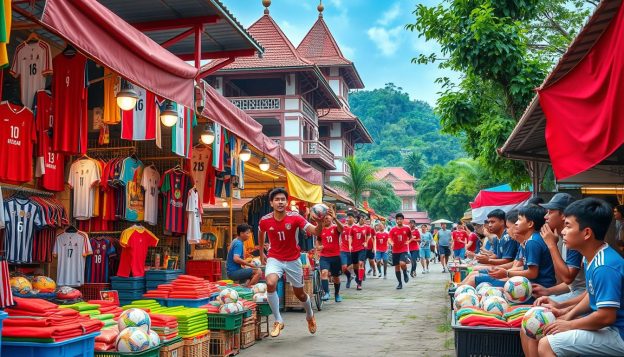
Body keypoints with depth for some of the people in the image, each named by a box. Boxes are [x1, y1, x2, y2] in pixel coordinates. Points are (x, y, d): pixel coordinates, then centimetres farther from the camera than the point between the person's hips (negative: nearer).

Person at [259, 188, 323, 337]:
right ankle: (278, 321, -13)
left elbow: (316, 232, -23)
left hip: (293, 260, 0)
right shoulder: (265, 221, -10)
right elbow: (261, 234, 14)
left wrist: (320, 222, -43)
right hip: (274, 259, 0)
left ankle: (310, 316, 46)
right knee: (270, 283, -29)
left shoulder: (295, 217, -17)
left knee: (299, 294, 12)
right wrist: (261, 253, 19)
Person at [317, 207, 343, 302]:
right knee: (324, 272, -25)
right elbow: (318, 241, 20)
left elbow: (341, 228, -29)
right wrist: (318, 246, -5)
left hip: (335, 256, 0)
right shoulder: (320, 230, 4)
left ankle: (337, 294, 32)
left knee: (336, 277, 12)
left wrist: (335, 218, -46)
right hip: (324, 256, 1)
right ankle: (326, 293, -29)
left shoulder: (335, 228, -3)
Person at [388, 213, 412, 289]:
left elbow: (410, 237, 15)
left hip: (404, 250, -2)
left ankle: (405, 274, 7)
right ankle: (400, 283, 18)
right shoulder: (393, 229, 1)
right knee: (397, 267, 5)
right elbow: (390, 238, -5)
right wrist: (391, 243, -26)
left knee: (402, 263, -25)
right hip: (395, 251, 2)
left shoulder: (407, 229, 0)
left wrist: (407, 242, -4)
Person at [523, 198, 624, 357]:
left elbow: (606, 316, -29)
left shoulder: (605, 267, -26)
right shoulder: (591, 257, 5)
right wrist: (568, 314, 3)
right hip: (600, 324, 10)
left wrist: (569, 325, -16)